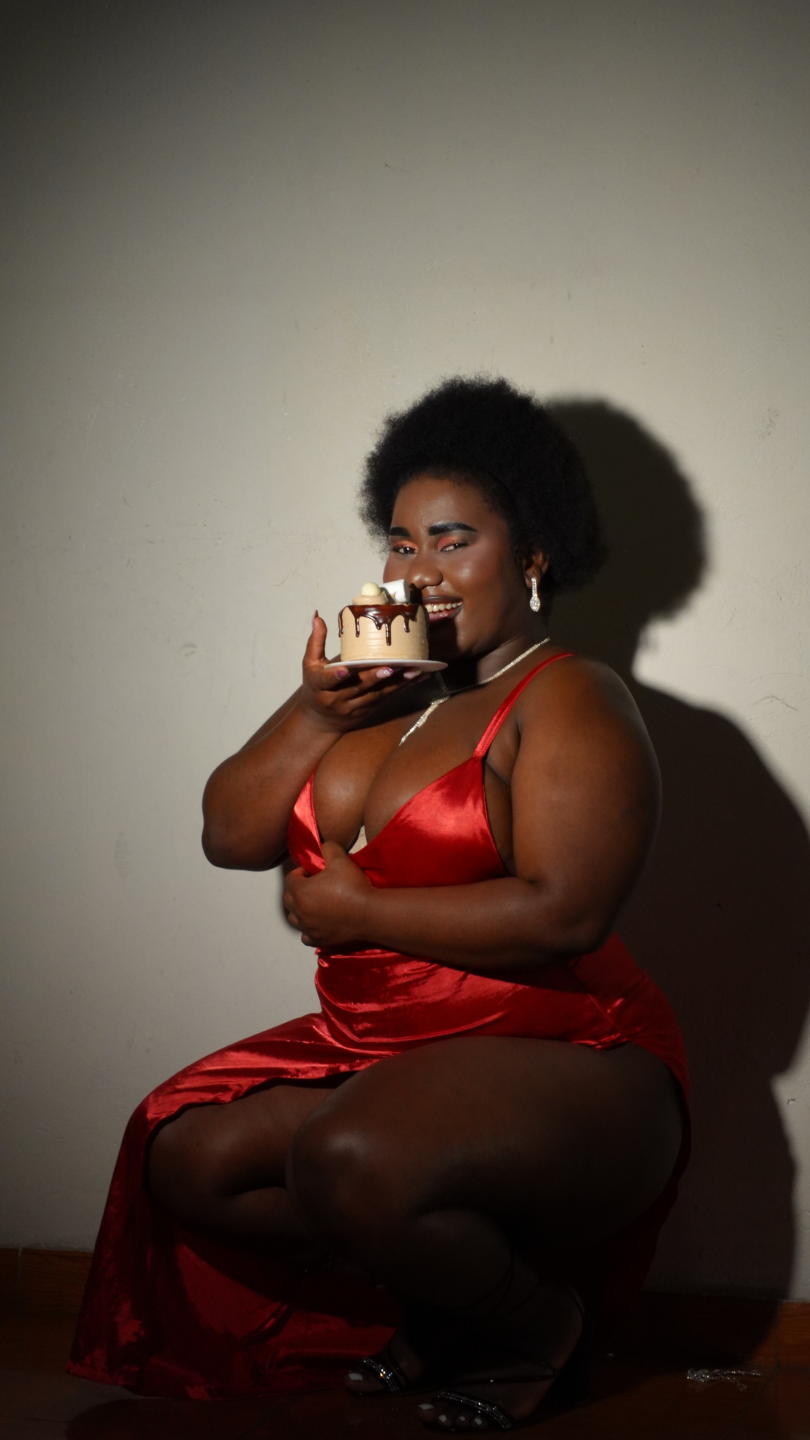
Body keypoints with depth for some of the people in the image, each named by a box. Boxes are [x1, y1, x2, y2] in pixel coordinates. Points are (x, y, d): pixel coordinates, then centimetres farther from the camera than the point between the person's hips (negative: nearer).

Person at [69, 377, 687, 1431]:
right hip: (372, 1047, 8)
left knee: (352, 1164, -33)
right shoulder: (376, 686, 12)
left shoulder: (567, 702, -10)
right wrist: (315, 711, -9)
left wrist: (358, 913, -14)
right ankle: (432, 1296, 7)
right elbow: (231, 836, 7)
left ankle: (537, 1325, -3)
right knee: (184, 1155, -8)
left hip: (559, 1062, -8)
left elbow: (561, 914, -24)